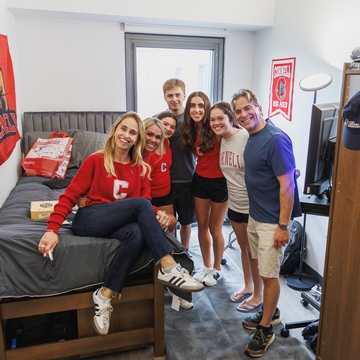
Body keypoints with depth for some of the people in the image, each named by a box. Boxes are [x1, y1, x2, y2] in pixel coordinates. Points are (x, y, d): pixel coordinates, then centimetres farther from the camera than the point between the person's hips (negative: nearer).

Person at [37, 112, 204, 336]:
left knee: (137, 233, -33)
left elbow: (147, 203, 6)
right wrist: (52, 229, -17)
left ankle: (105, 295, -25)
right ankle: (169, 268, -28)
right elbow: (70, 196, -5)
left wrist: (157, 214, -18)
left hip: (119, 225, 4)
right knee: (140, 204, -27)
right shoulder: (96, 160, -2)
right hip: (88, 221, -3)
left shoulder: (141, 168, 9)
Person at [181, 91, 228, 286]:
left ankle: (217, 269, 28)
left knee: (215, 229, 7)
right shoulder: (190, 131, 1)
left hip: (219, 182, -5)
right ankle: (206, 266, 33)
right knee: (202, 226, 13)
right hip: (200, 181, 6)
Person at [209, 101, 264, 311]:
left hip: (253, 205, -7)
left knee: (253, 251, 7)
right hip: (235, 204, 7)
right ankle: (247, 286, 40)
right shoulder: (222, 141, 2)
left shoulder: (247, 137, -21)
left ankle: (258, 295, 27)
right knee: (243, 247, 21)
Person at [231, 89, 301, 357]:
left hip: (273, 220, -8)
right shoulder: (252, 138, 6)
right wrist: (254, 213, 16)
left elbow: (287, 185, -22)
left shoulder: (276, 139, -21)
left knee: (269, 275, 5)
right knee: (263, 269, 20)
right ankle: (269, 312, 40)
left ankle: (266, 330, 22)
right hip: (255, 215, 8)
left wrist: (283, 226, -21)